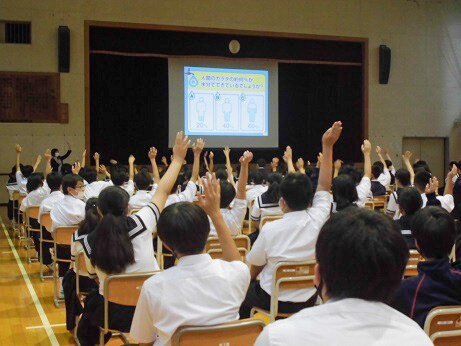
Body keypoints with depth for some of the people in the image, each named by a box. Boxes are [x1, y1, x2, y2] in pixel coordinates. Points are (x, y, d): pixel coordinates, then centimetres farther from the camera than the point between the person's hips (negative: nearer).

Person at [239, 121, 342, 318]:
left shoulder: (270, 229, -23)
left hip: (273, 300, -4)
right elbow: (324, 186, -3)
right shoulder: (317, 220, -17)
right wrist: (327, 146, -2)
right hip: (308, 300, 4)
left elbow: (254, 267, -10)